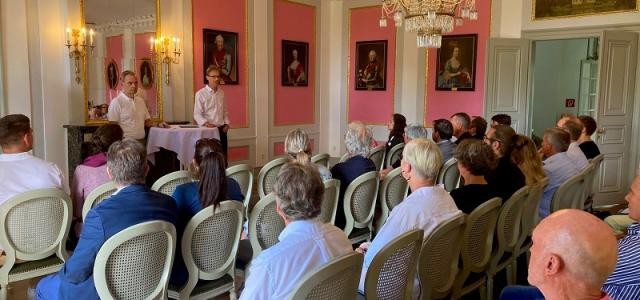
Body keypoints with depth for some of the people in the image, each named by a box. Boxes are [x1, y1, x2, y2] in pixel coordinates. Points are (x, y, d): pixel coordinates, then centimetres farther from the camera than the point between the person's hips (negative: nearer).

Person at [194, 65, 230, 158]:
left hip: (221, 129, 5)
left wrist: (226, 123, 3)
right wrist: (206, 123, -24)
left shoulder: (221, 93, 11)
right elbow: (197, 114, -9)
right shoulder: (200, 94, -6)